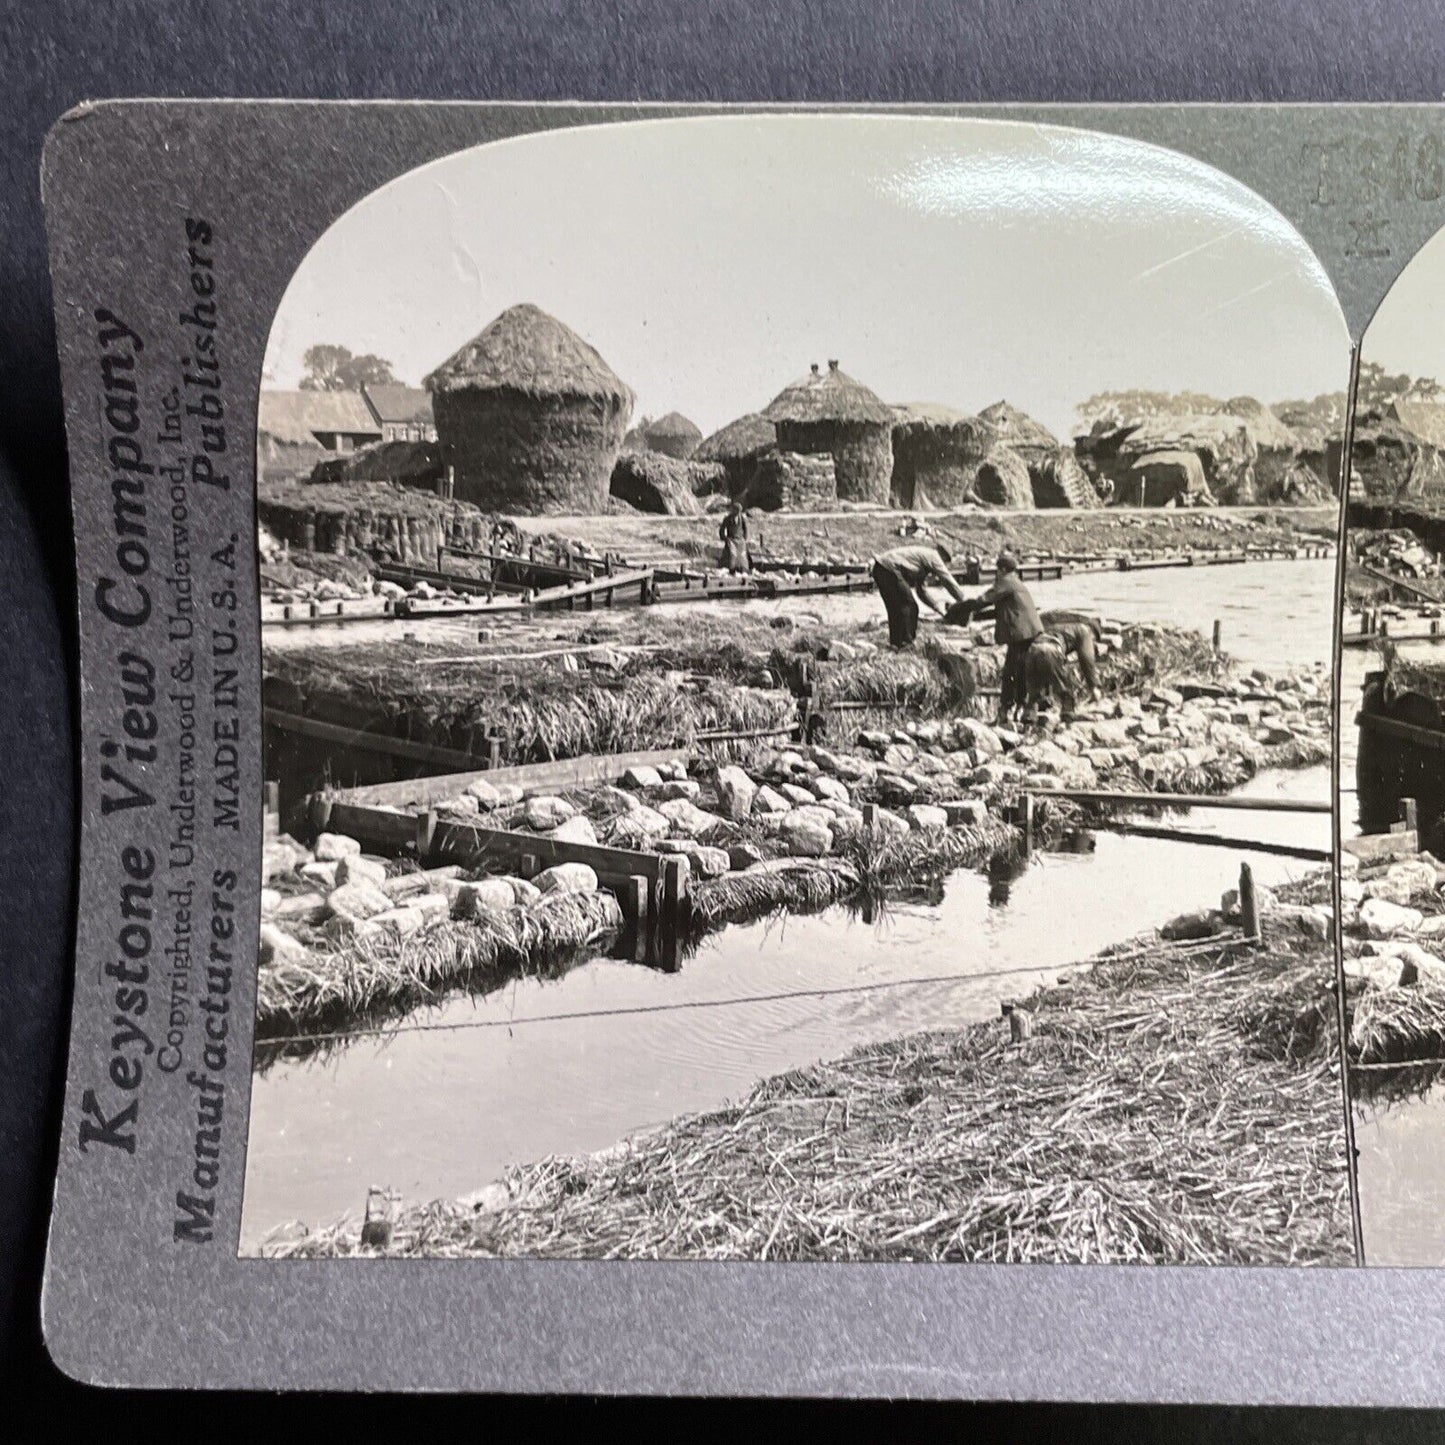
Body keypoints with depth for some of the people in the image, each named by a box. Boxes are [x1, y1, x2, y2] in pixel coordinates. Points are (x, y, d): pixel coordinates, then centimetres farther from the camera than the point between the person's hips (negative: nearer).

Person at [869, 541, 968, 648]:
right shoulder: (933, 557, 1)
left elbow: (922, 592, 31)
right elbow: (949, 581, 0)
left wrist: (937, 608, 28)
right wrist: (965, 602, 7)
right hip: (889, 569, -10)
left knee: (894, 607, 16)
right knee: (907, 604, -6)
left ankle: (896, 641, 21)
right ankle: (904, 642, -4)